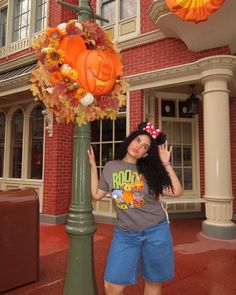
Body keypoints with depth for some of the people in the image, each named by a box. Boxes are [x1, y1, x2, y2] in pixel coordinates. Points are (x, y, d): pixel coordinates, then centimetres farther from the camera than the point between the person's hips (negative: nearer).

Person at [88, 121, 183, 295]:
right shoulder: (110, 167, 4)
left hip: (156, 232, 0)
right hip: (124, 234, 1)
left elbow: (176, 192, -6)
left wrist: (166, 164, -9)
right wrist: (93, 166, 5)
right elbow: (96, 195, 6)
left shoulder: (150, 169, -1)